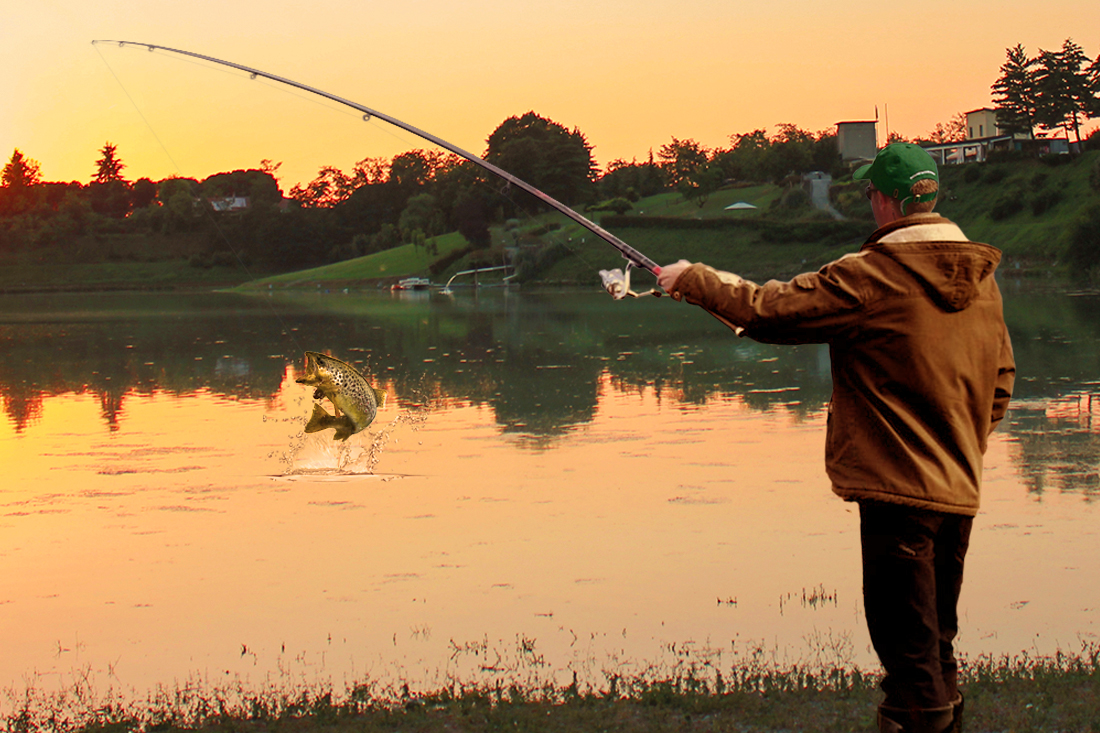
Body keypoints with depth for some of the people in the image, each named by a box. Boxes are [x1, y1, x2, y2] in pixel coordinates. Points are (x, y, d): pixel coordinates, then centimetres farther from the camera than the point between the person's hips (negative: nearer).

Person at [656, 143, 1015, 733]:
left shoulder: (872, 275, -14)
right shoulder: (981, 276, 7)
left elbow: (767, 309, -11)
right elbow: (1000, 381, 14)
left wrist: (692, 279, 4)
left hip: (898, 489, -7)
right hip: (959, 490, 7)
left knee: (908, 650, 0)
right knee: (937, 644, 19)